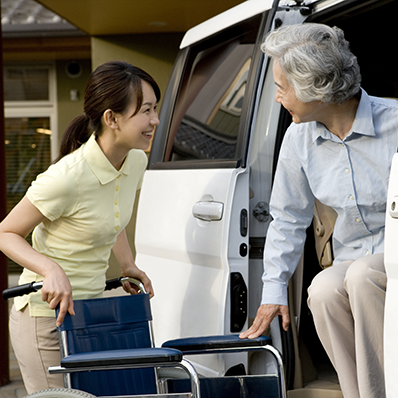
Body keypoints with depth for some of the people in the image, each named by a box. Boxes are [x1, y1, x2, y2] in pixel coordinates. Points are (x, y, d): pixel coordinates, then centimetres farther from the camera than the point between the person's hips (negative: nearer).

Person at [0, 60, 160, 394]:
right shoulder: (67, 178, -26)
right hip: (47, 317, -7)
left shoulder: (136, 162, -2)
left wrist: (126, 263, 8)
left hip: (93, 311, 8)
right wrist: (52, 270, -30)